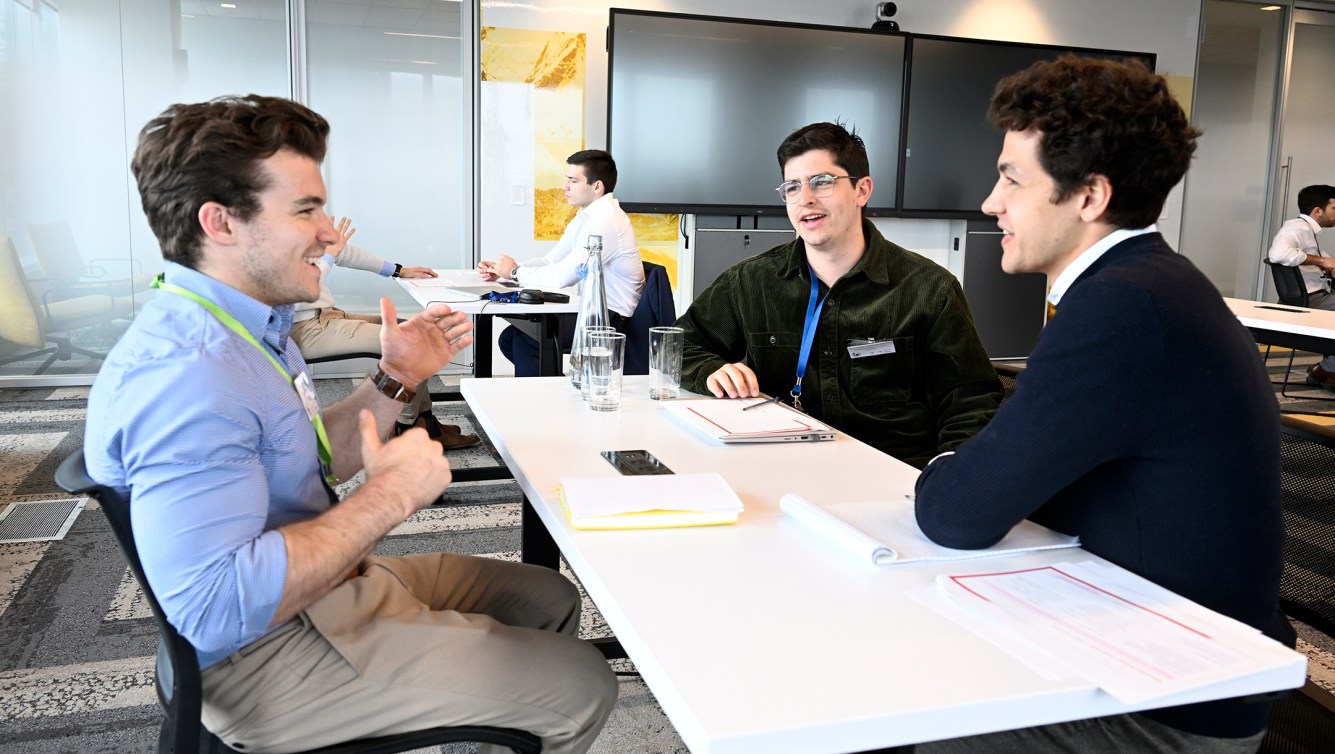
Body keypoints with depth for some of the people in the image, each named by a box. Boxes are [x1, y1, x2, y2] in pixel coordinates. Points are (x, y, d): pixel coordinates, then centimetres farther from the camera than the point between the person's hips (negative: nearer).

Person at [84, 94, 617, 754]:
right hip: (272, 656, -10)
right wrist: (390, 496, -28)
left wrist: (395, 379, 1)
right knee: (581, 687, -6)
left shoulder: (246, 327, 6)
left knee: (552, 599, 17)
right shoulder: (181, 374, -29)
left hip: (324, 592, 10)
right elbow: (216, 608, -36)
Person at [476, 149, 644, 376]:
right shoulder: (585, 217, 11)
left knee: (524, 340, -16)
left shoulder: (606, 221, -20)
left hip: (611, 319, -10)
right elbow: (550, 261, 14)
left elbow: (562, 276, -24)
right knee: (509, 338, 7)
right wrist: (500, 272, 0)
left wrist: (515, 272, -9)